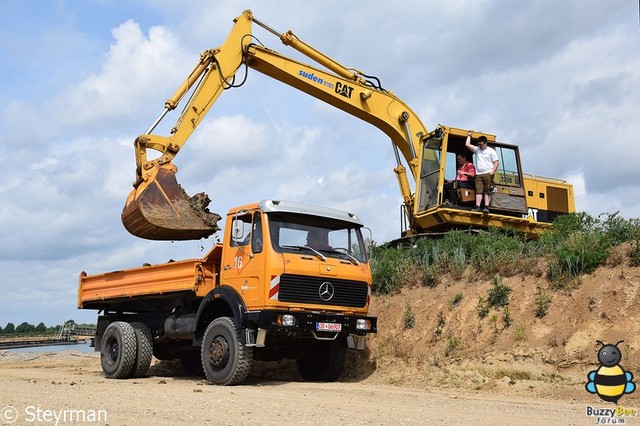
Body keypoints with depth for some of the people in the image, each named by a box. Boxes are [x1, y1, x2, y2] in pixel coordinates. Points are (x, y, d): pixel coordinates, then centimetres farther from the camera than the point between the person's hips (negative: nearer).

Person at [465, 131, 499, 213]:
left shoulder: (491, 151, 9)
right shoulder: (477, 150, 21)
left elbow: (496, 162, 2)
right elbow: (467, 145, 15)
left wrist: (492, 172, -10)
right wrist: (469, 136, 21)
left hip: (488, 174, -4)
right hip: (478, 174, 4)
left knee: (487, 191, -9)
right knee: (479, 191, -7)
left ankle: (486, 207, -15)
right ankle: (477, 207, -15)